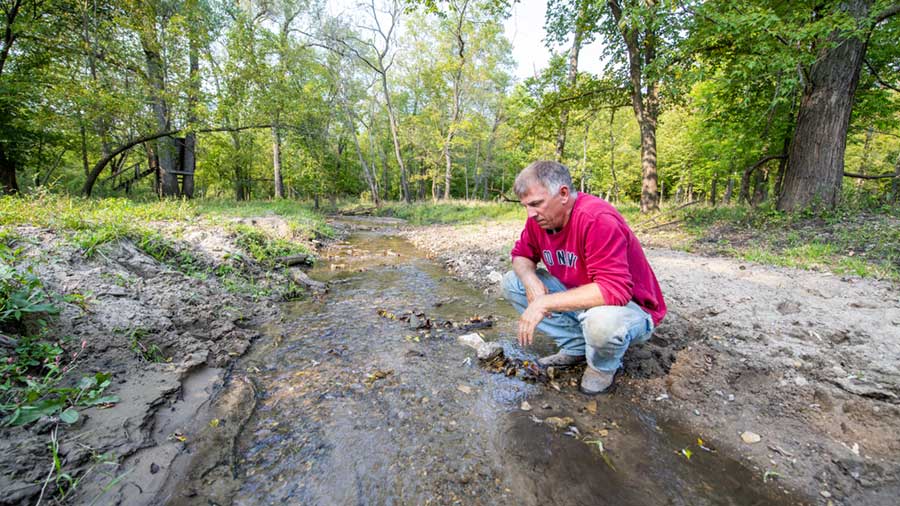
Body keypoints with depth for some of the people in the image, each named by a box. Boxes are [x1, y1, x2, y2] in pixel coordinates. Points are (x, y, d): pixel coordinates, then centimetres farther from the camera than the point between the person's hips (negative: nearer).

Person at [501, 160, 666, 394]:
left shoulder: (597, 219, -29)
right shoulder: (539, 218, -6)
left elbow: (614, 290, -36)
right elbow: (521, 255, 5)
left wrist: (545, 303, -36)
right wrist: (531, 279, -19)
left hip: (630, 305, -7)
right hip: (576, 299, 7)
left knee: (602, 321, -42)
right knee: (512, 282, -3)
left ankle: (604, 367, -2)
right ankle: (576, 347, 3)